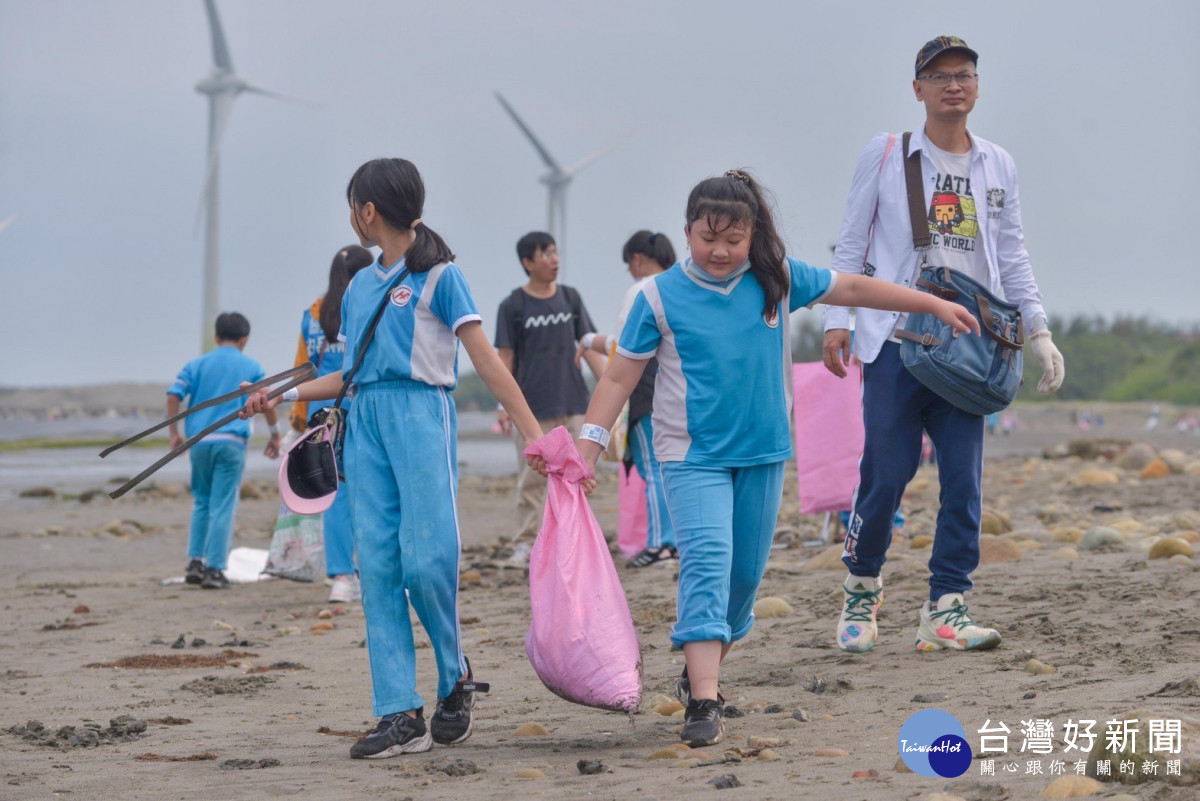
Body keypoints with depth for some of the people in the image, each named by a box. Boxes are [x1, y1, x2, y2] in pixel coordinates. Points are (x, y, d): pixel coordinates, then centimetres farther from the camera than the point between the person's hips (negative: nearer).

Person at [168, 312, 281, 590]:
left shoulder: (197, 364, 13)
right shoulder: (250, 366, 8)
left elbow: (173, 396, 3)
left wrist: (174, 432, 9)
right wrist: (275, 435, 15)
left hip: (199, 441, 3)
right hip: (231, 441, -3)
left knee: (202, 502, 17)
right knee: (223, 506, -1)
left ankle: (195, 562, 11)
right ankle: (214, 569, -4)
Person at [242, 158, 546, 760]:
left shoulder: (438, 276, 0)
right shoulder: (358, 288, 20)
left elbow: (486, 361, -5)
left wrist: (533, 433, -12)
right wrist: (284, 396, 22)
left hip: (421, 417, -6)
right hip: (365, 423, 6)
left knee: (426, 560, -15)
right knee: (377, 566, -3)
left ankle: (455, 677, 11)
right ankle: (401, 715, -4)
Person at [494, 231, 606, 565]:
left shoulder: (570, 298, 9)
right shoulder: (513, 306, 0)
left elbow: (588, 345, 10)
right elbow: (505, 358, 0)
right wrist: (503, 405, -6)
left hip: (572, 403, 3)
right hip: (532, 408, -3)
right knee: (532, 479, -3)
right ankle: (524, 544, 2)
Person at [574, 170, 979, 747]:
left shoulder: (777, 279, 2)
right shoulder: (661, 297, -6)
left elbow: (850, 288, 13)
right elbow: (619, 378, -2)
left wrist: (934, 304, 17)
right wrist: (586, 450, -9)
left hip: (762, 452, 4)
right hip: (692, 455, -4)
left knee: (746, 572, 10)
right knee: (706, 563, -18)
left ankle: (700, 671, 30)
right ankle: (703, 703, -23)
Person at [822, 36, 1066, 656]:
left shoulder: (997, 167, 13)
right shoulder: (885, 156, 4)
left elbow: (1011, 257, 17)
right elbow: (851, 244, 6)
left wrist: (1038, 330, 8)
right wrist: (837, 320, -3)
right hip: (896, 342, -3)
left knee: (964, 478, -5)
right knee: (885, 474, -5)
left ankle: (945, 609, -3)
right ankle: (860, 592, 15)